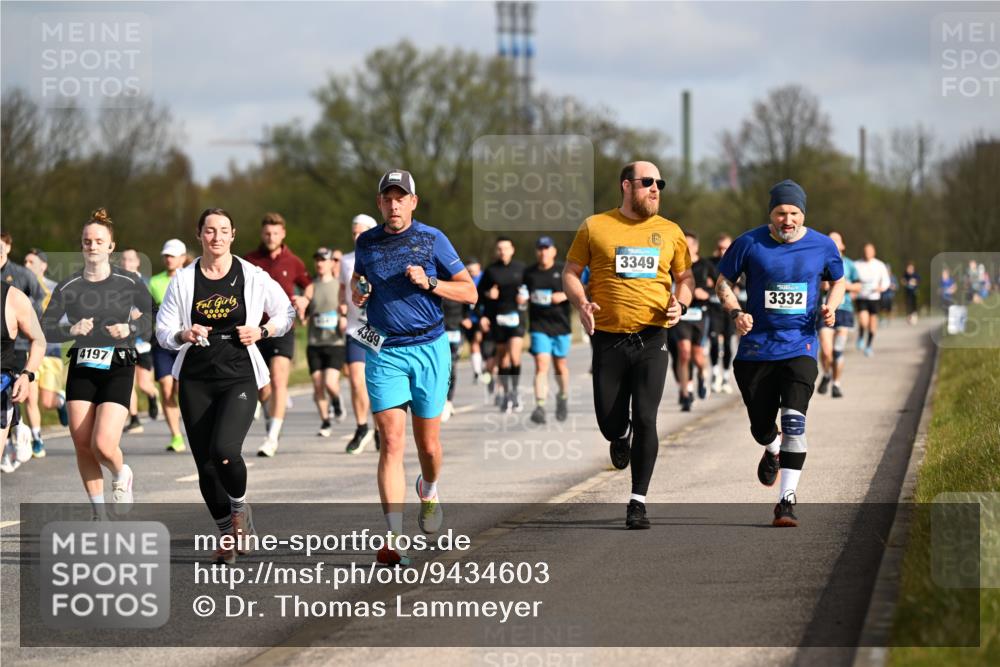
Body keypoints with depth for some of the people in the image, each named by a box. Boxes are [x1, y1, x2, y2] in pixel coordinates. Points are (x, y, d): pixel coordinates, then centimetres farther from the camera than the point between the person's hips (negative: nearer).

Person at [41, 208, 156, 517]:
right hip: (81, 369, 3)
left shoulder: (129, 282, -2)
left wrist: (129, 329, -11)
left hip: (118, 368, -3)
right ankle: (99, 515, 15)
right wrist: (72, 330, -20)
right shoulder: (67, 287, 2)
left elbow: (148, 316, 9)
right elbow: (46, 328, -2)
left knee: (103, 445, -16)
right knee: (82, 445, 0)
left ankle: (121, 474, 20)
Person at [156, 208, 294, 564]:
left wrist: (261, 331, -5)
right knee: (205, 464, 2)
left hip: (239, 378, -2)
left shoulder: (253, 277, 1)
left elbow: (286, 313, 13)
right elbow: (163, 331, 5)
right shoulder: (183, 280, 4)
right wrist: (184, 335, -17)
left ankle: (240, 506, 8)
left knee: (224, 450, -23)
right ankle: (227, 534, 22)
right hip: (196, 381, 2)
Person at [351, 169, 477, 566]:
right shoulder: (366, 243, 7)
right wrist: (357, 294, 2)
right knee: (392, 443, -11)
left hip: (429, 350, -1)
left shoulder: (432, 239, 0)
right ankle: (394, 538, -16)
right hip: (383, 353, 1)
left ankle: (429, 489, 43)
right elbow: (356, 281, 26)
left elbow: (469, 292, 2)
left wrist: (429, 283, -14)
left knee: (428, 443, 6)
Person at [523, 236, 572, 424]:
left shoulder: (564, 271, -1)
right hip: (539, 326, 0)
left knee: (560, 364, 14)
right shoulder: (529, 273, 7)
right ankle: (540, 407, -22)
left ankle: (563, 398, 39)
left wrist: (565, 295, -15)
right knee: (541, 364, -14)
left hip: (560, 325, 0)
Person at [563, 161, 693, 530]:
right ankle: (621, 437, 41)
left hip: (652, 338, 0)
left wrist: (681, 303, -5)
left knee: (645, 419, -8)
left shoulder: (670, 232, 9)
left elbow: (685, 277, 17)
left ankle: (638, 502, 1)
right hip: (609, 338, 0)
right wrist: (581, 304, -11)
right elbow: (571, 273, 7)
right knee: (609, 422, 2)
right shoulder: (595, 227, 3)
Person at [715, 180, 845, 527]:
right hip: (756, 349, 1)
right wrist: (736, 312, -12)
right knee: (760, 426, 11)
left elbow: (839, 280, 18)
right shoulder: (749, 243, -4)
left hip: (800, 346, -1)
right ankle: (773, 451, 49)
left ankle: (787, 499, -15)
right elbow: (723, 281, 6)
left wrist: (831, 306, -3)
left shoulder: (823, 246, 1)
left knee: (793, 421, -18)